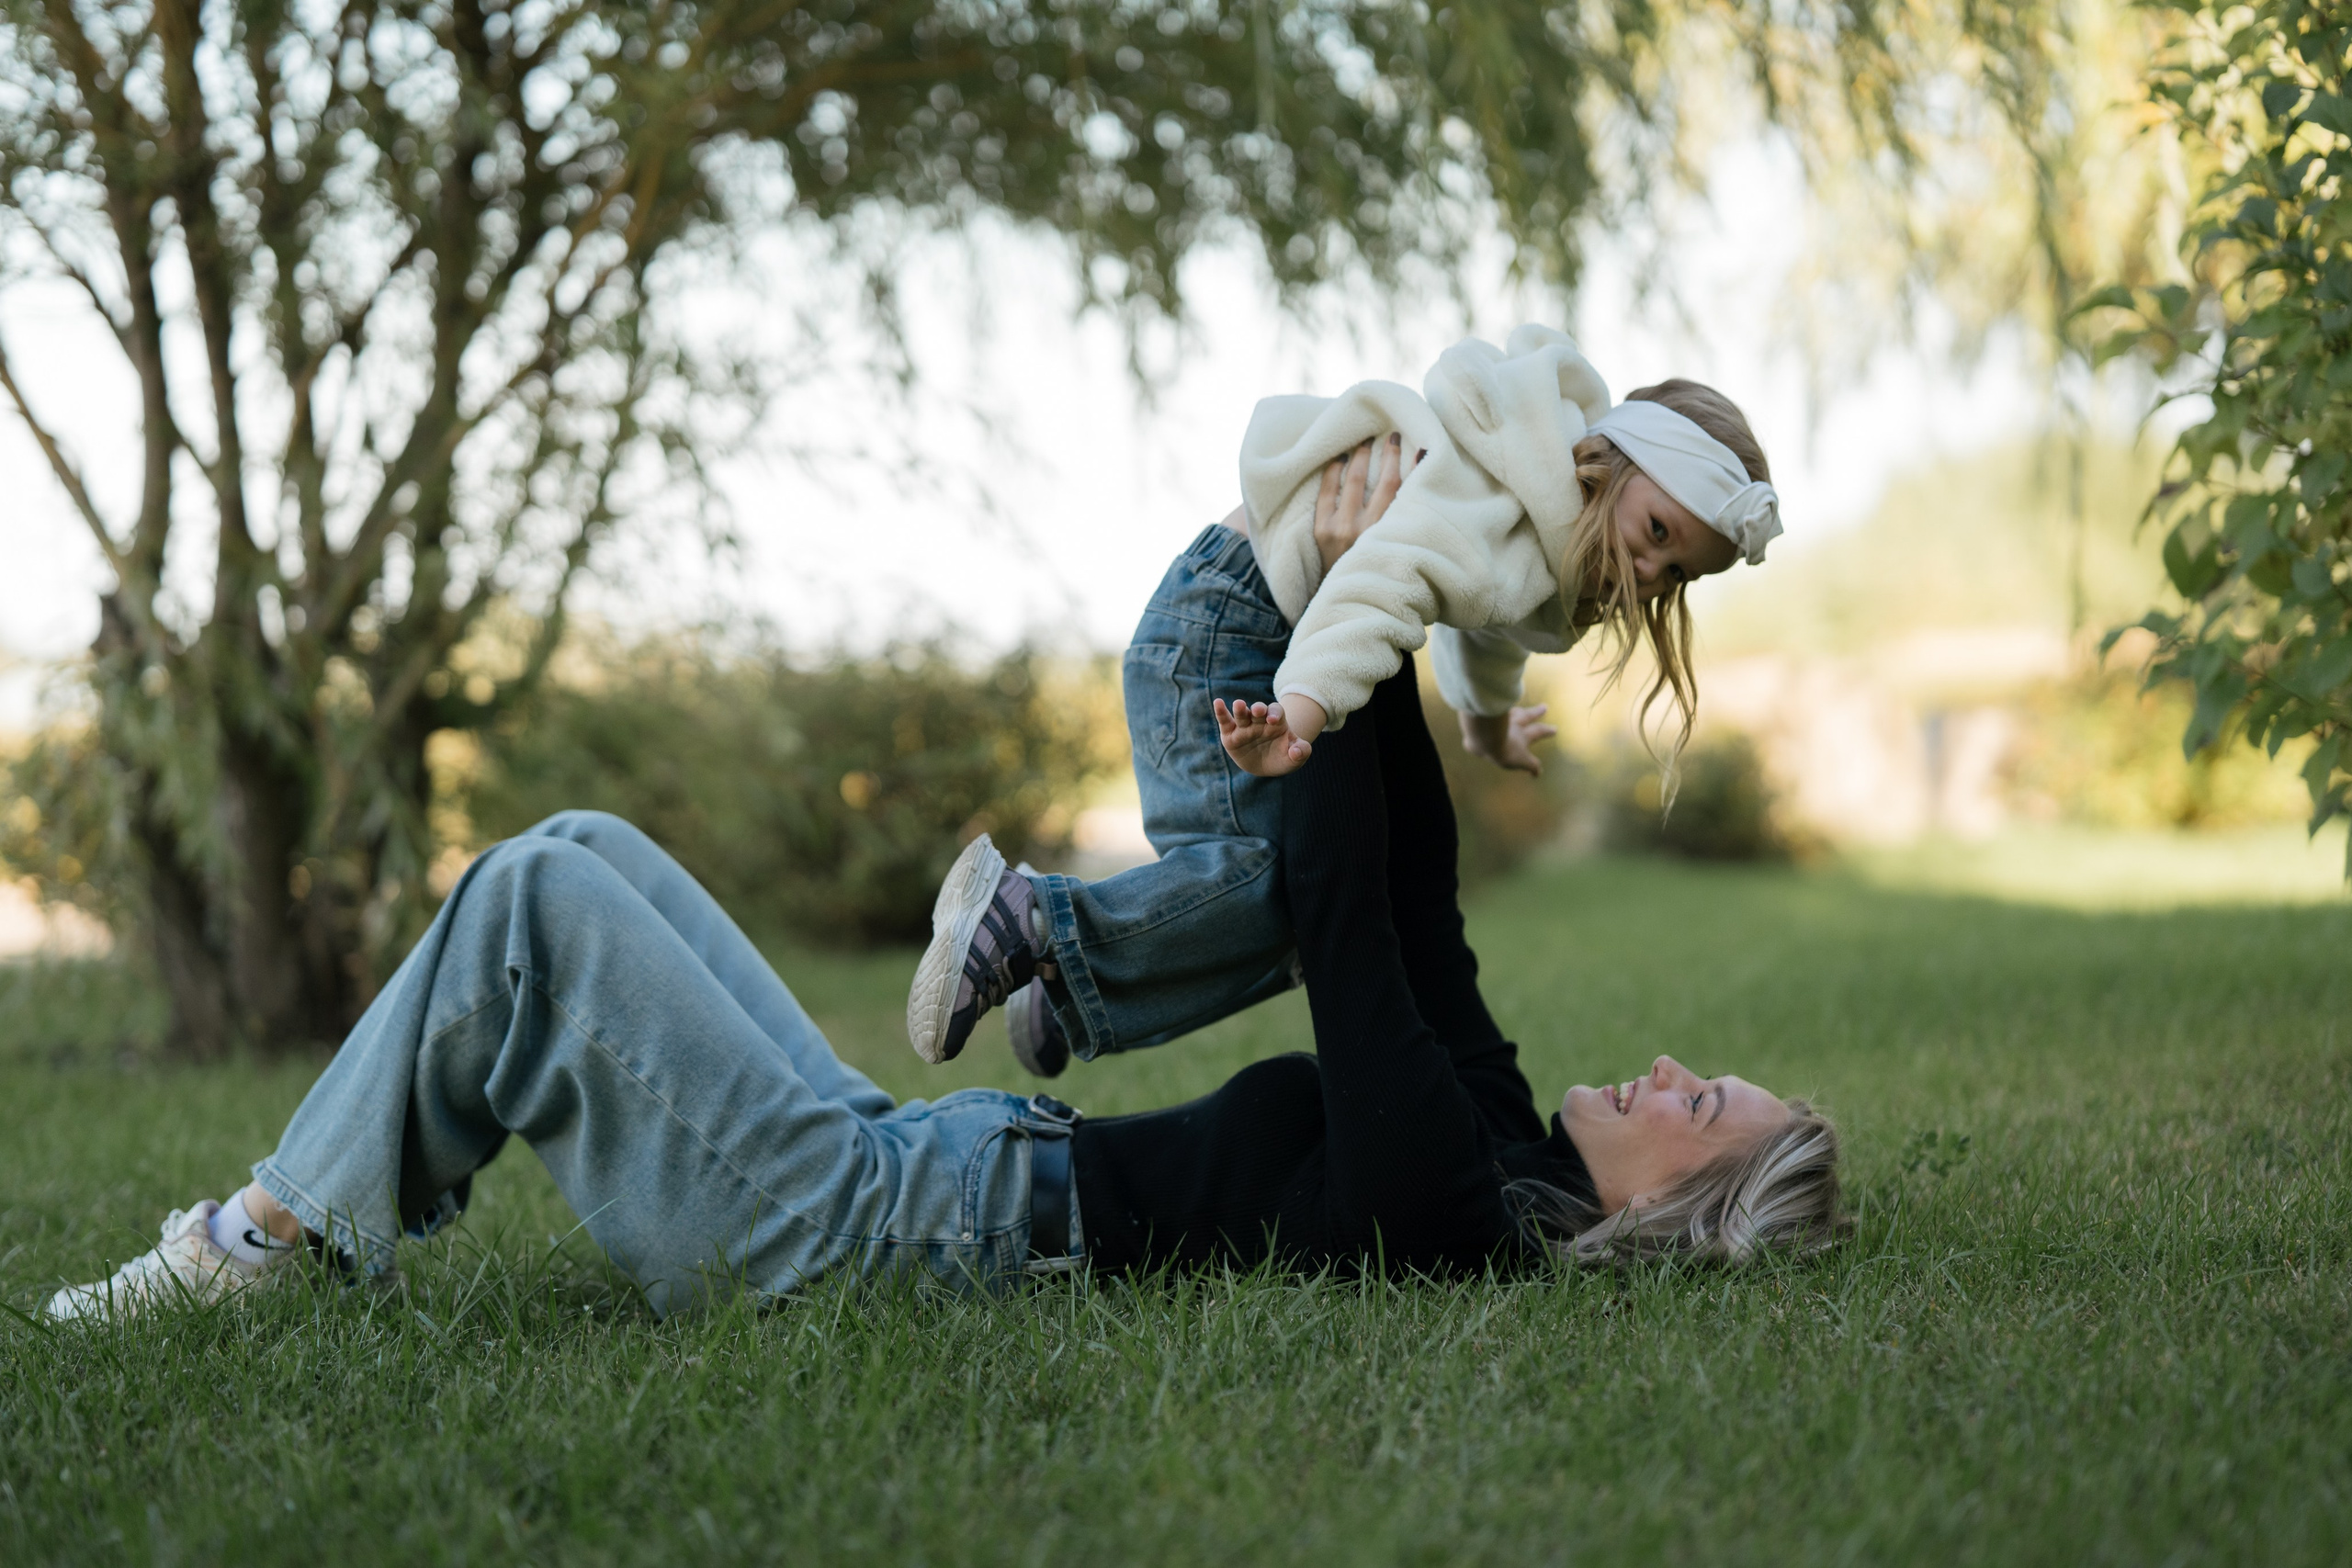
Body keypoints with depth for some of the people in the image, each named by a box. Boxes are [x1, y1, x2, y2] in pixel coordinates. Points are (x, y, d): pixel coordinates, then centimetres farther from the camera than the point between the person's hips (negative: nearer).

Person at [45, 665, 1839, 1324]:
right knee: (585, 857, 9)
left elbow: (1350, 923, -17)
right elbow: (1419, 908, 10)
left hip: (857, 1235, -10)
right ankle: (301, 1216, 14)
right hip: (914, 1168, 10)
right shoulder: (1501, 1147, 7)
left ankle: (284, 1237, 2)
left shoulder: (1439, 1199, -20)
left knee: (535, 898, -11)